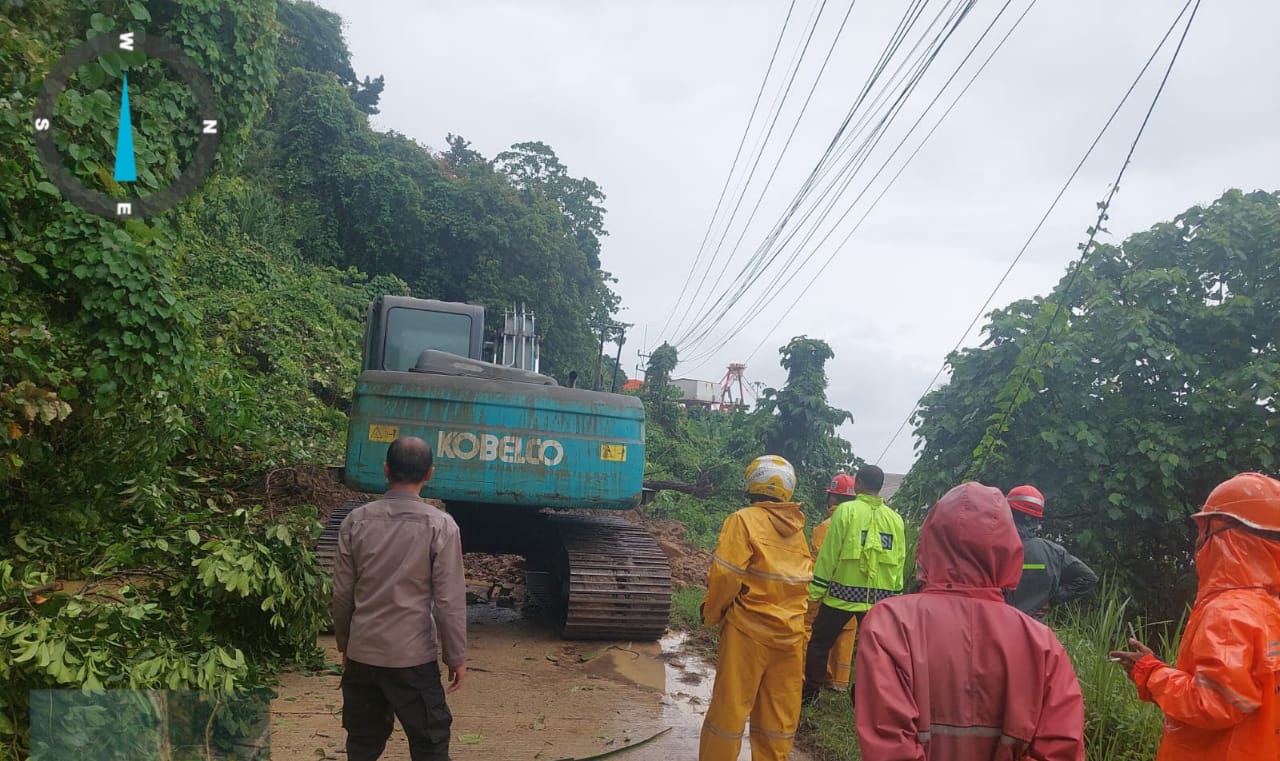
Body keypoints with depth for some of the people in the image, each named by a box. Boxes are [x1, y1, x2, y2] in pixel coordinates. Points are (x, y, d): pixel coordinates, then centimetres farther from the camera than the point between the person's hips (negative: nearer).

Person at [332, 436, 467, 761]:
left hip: (362, 653, 4)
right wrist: (456, 657, 0)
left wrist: (345, 645, 17)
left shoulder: (356, 521, -2)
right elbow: (449, 600, -10)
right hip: (413, 656, -4)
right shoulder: (440, 525, -11)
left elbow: (342, 594, 3)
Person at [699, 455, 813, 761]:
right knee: (779, 713, 14)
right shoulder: (797, 527, 6)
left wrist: (711, 614, -2)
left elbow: (725, 575, -16)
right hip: (790, 634, 5)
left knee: (729, 709, 6)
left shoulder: (744, 520, -11)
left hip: (748, 631, -5)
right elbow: (805, 580, 6)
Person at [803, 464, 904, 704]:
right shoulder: (895, 519, 4)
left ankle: (810, 691, 16)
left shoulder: (846, 511, -9)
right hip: (879, 597, 4)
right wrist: (895, 596, 15)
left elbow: (829, 554, -9)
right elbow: (899, 562, 7)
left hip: (844, 592, -3)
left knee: (819, 642, 10)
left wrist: (816, 589, -3)